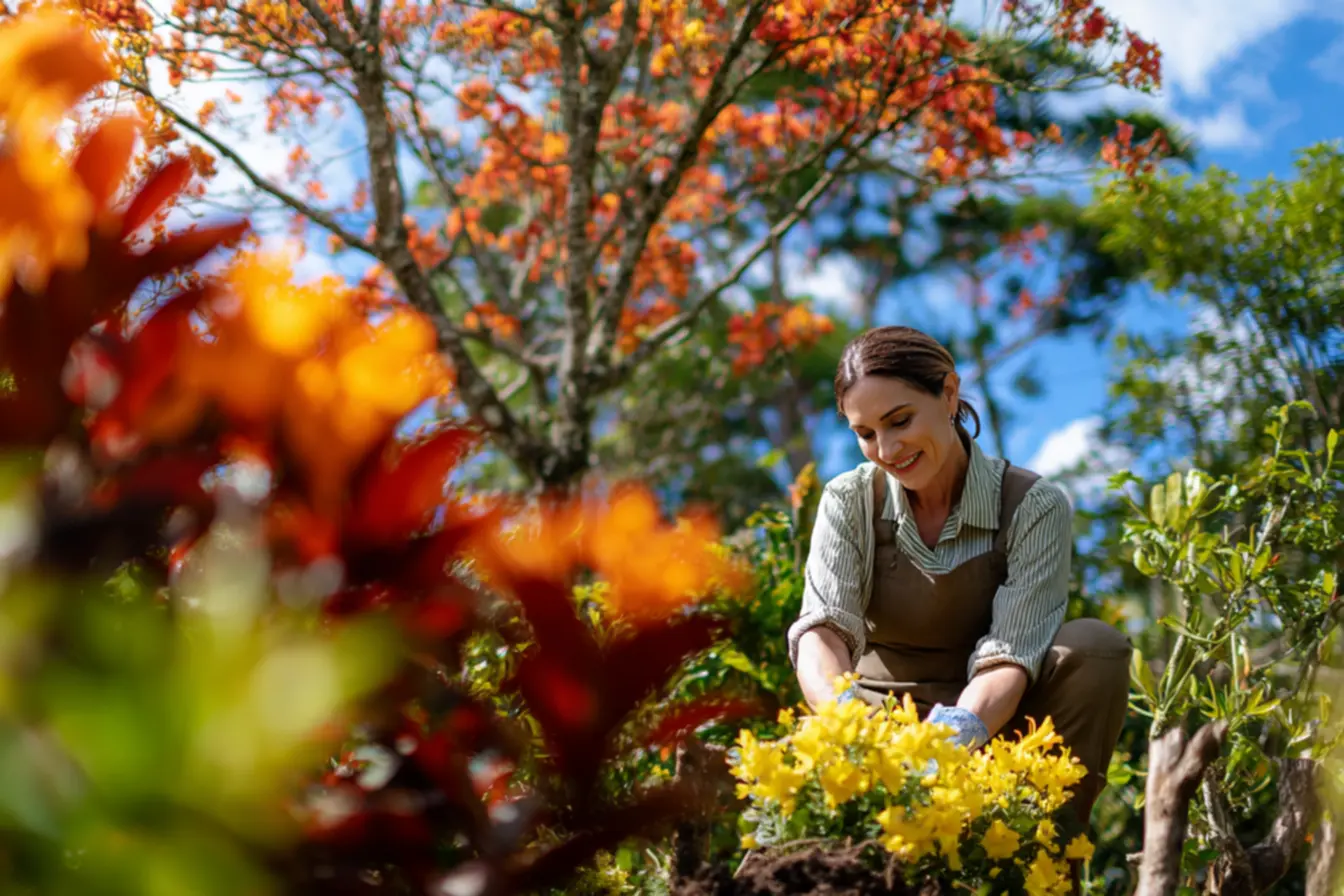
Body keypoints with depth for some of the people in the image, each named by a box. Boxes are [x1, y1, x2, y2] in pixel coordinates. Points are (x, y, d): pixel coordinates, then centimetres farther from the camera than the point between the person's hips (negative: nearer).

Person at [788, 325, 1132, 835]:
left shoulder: (1034, 507, -11)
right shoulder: (849, 501, -5)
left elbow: (1010, 655, -22)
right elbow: (823, 626, -21)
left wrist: (962, 728, -45)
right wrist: (841, 714, -44)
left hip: (992, 725, 1)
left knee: (1094, 646, -27)